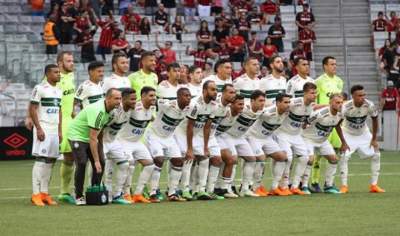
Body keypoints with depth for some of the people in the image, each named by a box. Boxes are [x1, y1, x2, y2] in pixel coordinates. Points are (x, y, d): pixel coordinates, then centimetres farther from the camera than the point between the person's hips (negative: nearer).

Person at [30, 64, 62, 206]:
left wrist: (59, 131, 15)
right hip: (43, 129, -8)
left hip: (55, 130, 8)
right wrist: (39, 129, -17)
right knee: (41, 160, -11)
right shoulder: (40, 89, -9)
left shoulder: (58, 91, 15)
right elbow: (32, 109, -12)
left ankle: (44, 193, 11)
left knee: (50, 161, 7)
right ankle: (36, 194, -11)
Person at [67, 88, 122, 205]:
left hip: (89, 136, 8)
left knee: (101, 163, -3)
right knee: (82, 164, -19)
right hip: (77, 135, -8)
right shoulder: (98, 111, -33)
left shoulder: (109, 109, -6)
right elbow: (93, 139, -33)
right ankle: (78, 196, -7)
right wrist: (96, 161, -32)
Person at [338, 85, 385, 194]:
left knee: (376, 155, -4)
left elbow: (375, 120, -5)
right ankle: (344, 186, -9)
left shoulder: (369, 106, -24)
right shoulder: (346, 107, -31)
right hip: (349, 134, -3)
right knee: (344, 156, -20)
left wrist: (374, 139, -4)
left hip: (364, 134, 3)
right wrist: (343, 143, -18)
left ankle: (374, 185, 6)